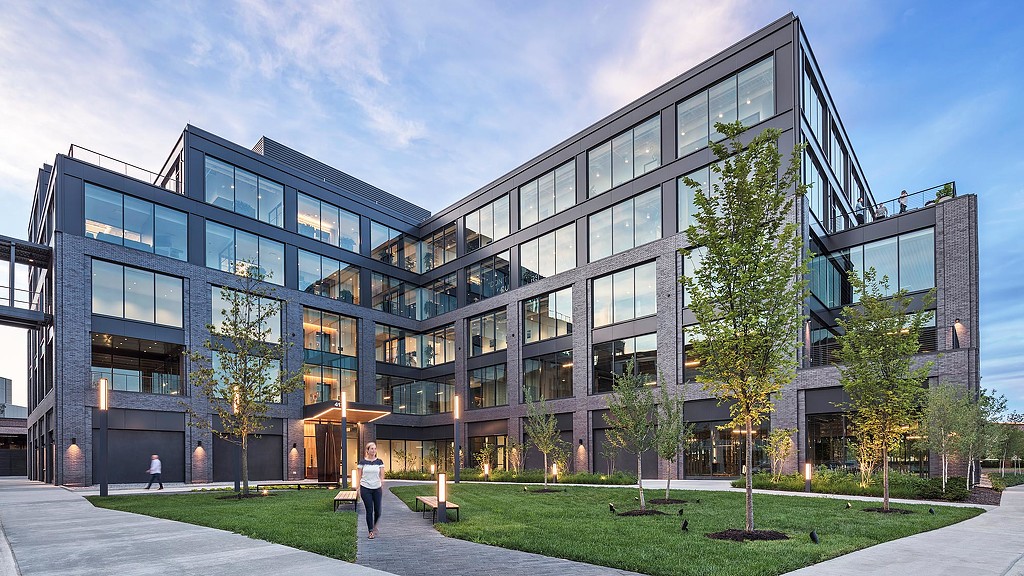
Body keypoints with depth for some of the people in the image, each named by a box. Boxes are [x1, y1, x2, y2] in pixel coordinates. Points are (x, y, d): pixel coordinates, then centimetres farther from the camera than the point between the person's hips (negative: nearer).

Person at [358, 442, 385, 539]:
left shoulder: (379, 462, 2)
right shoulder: (362, 462, -1)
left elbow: (381, 476, 4)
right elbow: (359, 476, 2)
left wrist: (382, 488, -1)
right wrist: (358, 488, -2)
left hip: (377, 489, 2)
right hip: (366, 489, -1)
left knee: (377, 510, 2)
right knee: (369, 510, 0)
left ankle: (374, 526, 31)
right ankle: (370, 531, 13)